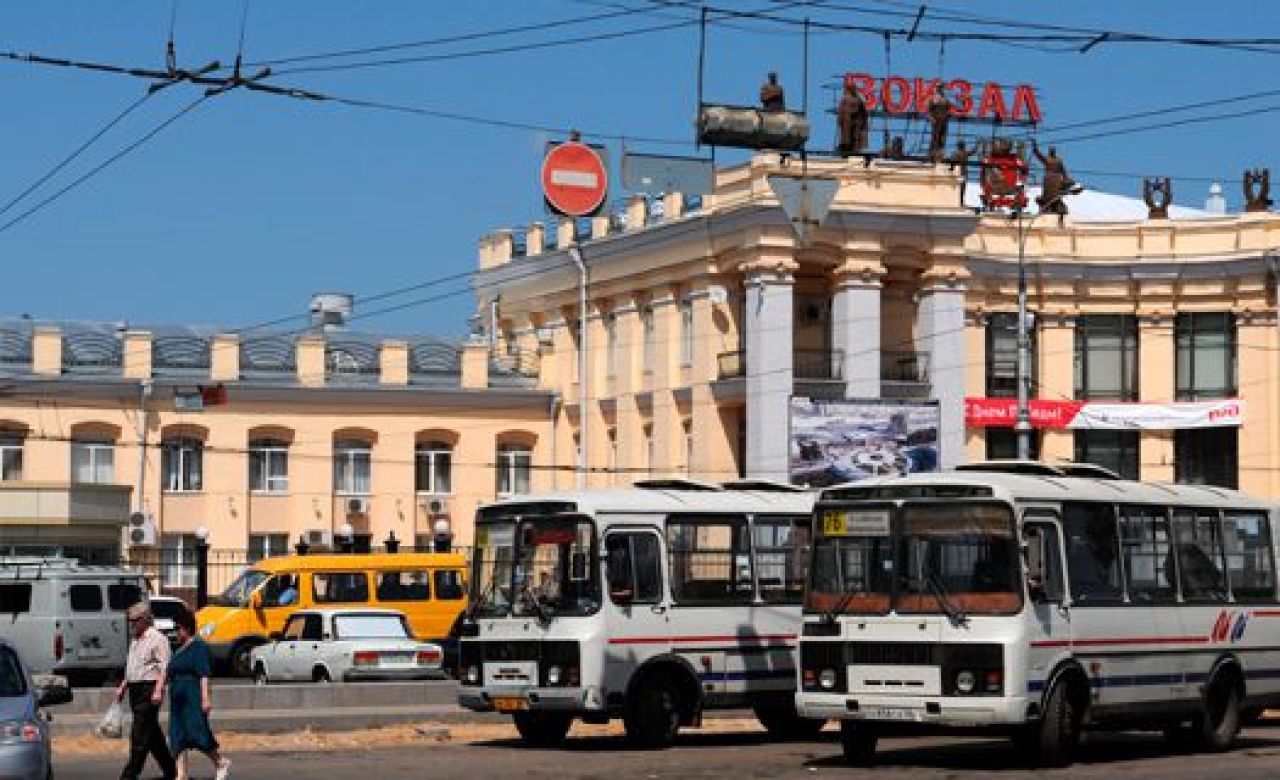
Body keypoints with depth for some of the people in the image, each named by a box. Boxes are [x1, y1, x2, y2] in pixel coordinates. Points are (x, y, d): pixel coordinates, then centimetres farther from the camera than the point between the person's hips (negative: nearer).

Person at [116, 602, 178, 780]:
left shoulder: (157, 639, -9)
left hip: (149, 690, -9)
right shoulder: (136, 641, 19)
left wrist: (158, 691, -25)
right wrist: (123, 687, 21)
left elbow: (164, 668, -16)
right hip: (135, 690, 9)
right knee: (152, 734, 12)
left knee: (140, 735, -10)